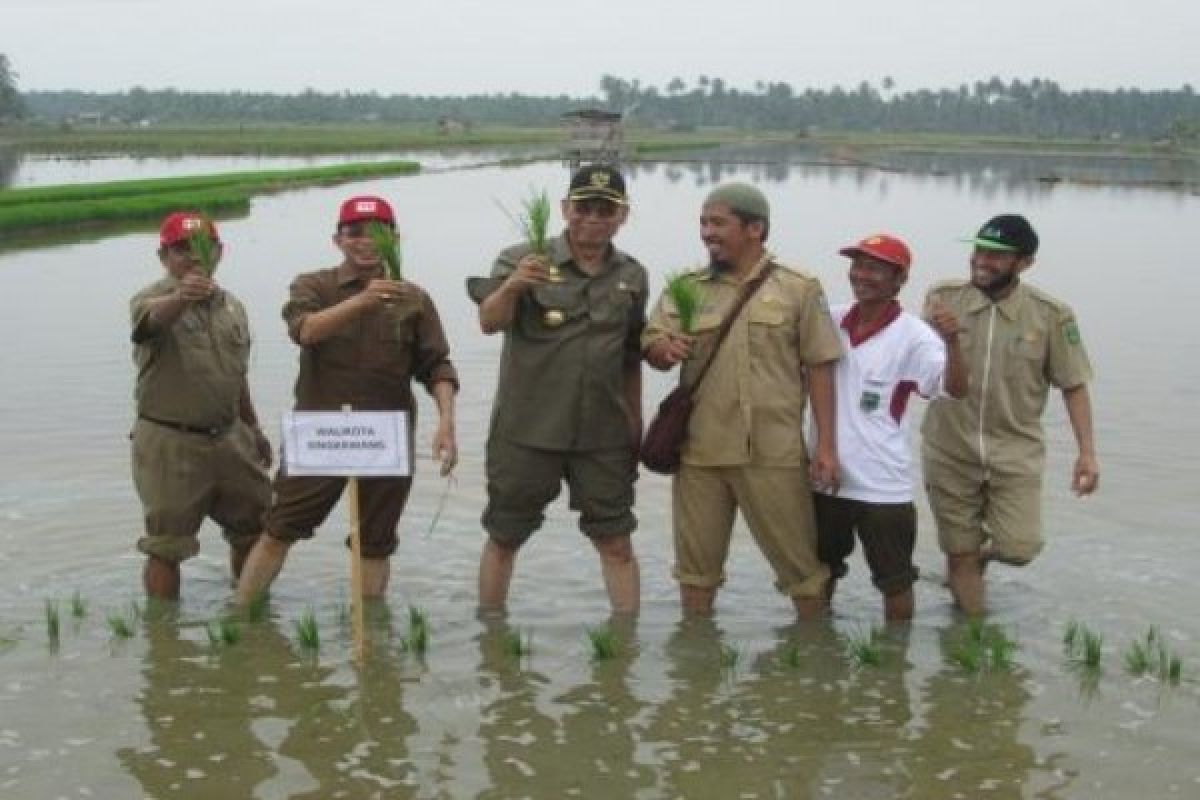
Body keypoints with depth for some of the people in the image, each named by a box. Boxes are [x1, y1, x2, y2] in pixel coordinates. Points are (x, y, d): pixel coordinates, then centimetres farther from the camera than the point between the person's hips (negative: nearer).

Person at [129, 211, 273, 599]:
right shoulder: (153, 298, -11)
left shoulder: (231, 305, 9)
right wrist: (180, 296, -60)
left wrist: (253, 428, 25)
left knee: (254, 527, 17)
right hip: (170, 441, -6)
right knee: (166, 545, 2)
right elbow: (154, 317, -38)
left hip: (229, 436, 6)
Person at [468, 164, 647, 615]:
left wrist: (636, 424, 17)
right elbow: (489, 322, -18)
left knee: (616, 543, 6)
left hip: (603, 437, 3)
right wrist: (512, 286, -38)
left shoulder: (632, 277, 9)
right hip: (525, 430, -2)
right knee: (504, 538, 9)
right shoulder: (523, 261, -4)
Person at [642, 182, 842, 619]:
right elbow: (650, 345, 2)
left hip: (774, 453, -2)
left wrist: (826, 444, -3)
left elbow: (818, 368, 1)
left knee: (799, 559, 6)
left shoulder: (799, 289, 2)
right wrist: (664, 348, -22)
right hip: (699, 451, 2)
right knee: (696, 563, 12)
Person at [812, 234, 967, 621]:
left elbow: (956, 388, -26)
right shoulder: (831, 321, 1)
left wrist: (952, 341, -43)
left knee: (894, 580, 8)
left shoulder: (912, 335, -13)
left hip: (883, 483, -5)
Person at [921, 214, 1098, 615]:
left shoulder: (1050, 314, -7)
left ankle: (979, 553, 26)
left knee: (1019, 549, -8)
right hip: (949, 450, 1)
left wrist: (1087, 452, -3)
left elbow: (1073, 385, 0)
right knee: (959, 554, 7)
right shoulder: (943, 298, -5)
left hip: (1015, 451, -1)